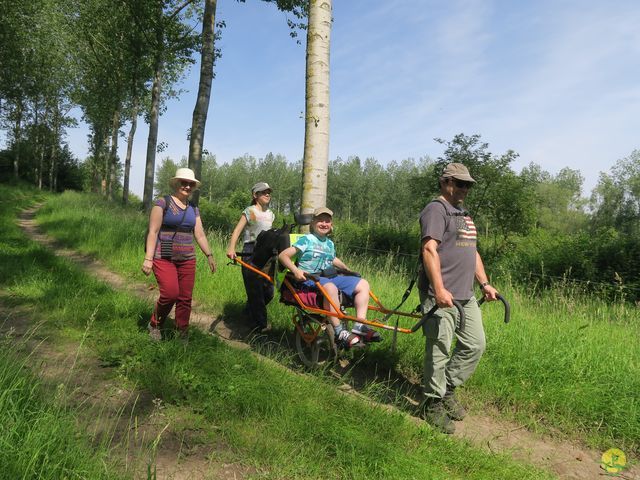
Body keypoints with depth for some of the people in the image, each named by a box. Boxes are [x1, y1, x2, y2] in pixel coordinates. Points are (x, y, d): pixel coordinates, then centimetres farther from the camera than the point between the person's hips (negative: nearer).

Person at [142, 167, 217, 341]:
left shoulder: (193, 209, 13)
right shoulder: (163, 203, -3)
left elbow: (200, 235, 16)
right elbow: (153, 232, -8)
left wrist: (209, 255, 9)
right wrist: (148, 258, -13)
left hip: (187, 259, 5)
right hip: (164, 258, -5)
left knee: (185, 298, 2)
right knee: (170, 293, -18)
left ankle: (182, 335, 14)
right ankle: (154, 325, 9)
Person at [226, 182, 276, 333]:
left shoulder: (270, 214, 17)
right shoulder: (249, 211, -2)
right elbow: (237, 231, -12)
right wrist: (231, 248, -26)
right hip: (251, 252, -6)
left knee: (268, 291, 3)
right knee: (255, 290, -7)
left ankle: (250, 311, 28)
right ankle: (261, 324, 1)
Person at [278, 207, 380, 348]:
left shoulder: (330, 243, 22)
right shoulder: (306, 240, 0)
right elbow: (283, 255, -8)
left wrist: (346, 269, 24)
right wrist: (295, 270, -22)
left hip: (332, 277, 8)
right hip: (310, 278, -7)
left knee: (363, 284, -6)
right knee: (330, 287, -41)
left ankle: (360, 327, -12)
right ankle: (339, 332, -34)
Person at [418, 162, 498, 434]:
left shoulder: (464, 216, 23)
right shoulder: (436, 210, -8)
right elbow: (429, 250, -20)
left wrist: (484, 283, 18)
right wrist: (439, 289, -27)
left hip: (466, 296, 9)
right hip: (442, 296, -9)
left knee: (475, 346, 11)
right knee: (439, 350, -3)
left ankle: (448, 389, 26)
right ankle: (433, 404, 11)